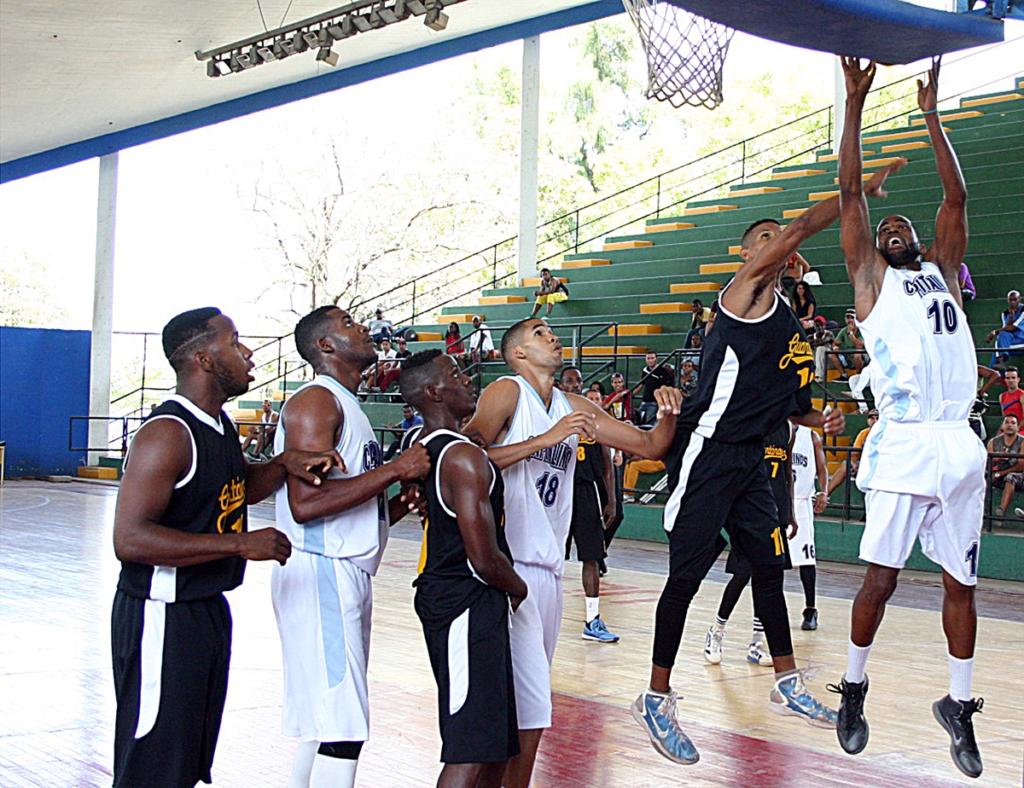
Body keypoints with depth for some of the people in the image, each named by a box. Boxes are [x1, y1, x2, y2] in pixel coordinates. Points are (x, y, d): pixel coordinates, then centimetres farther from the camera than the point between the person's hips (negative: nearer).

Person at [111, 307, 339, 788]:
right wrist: (240, 543, -29)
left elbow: (244, 490, 29)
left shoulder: (220, 425, 10)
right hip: (163, 616, -10)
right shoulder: (168, 434, -20)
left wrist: (284, 464, 6)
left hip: (209, 607, 10)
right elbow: (129, 539, -29)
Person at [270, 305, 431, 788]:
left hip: (348, 574, 10)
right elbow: (306, 503, -23)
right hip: (320, 573, -10)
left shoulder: (345, 406, 21)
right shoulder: (315, 400, -10)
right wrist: (395, 469, -18)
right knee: (344, 729, -12)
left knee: (321, 722, 12)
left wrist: (402, 503, 6)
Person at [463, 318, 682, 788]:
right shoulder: (507, 392, -3)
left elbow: (650, 446, 20)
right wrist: (547, 438, -19)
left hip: (548, 568, 8)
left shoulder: (575, 408, 17)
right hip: (509, 565, -8)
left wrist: (669, 414, -1)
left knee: (526, 704, 12)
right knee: (528, 711, -12)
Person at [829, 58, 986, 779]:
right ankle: (854, 689, 17)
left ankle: (959, 706, 18)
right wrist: (856, 102, 2)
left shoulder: (943, 271, 21)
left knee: (961, 582, 7)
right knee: (881, 577, 0)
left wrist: (931, 112, 19)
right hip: (904, 444, -4)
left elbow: (956, 196, 18)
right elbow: (851, 193, 5)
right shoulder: (871, 278, 11)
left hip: (960, 445, 4)